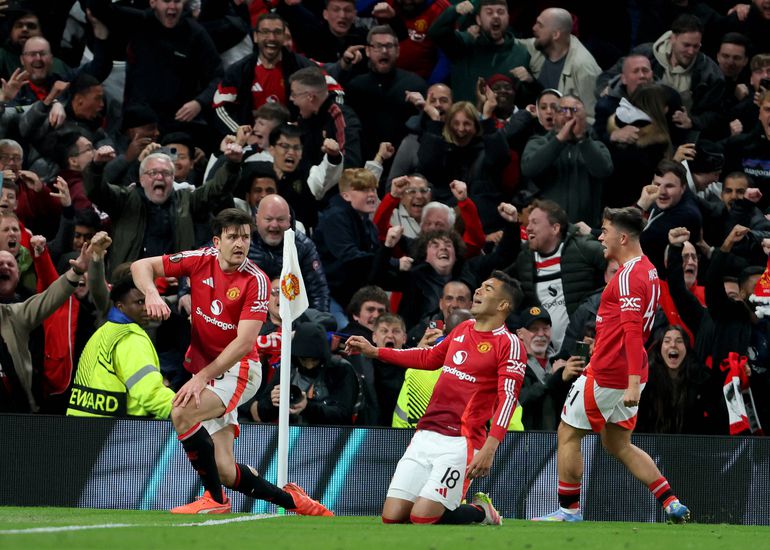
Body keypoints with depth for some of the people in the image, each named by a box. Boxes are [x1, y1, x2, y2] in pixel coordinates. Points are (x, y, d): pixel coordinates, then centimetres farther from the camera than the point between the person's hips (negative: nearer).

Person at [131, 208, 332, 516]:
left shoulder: (256, 281, -14)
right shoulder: (201, 261, -2)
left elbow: (244, 343, -20)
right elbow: (141, 266, 2)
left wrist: (202, 377, -27)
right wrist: (151, 293, -20)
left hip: (237, 369, -5)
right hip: (203, 367, 5)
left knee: (182, 413, -30)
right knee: (226, 473, 0)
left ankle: (215, 499, -16)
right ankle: (292, 500, 24)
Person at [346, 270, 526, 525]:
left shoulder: (509, 344, -7)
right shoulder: (463, 329, 16)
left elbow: (507, 399, -16)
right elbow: (430, 358, 33)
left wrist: (488, 450, -28)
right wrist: (374, 351, 32)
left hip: (459, 443, -7)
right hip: (425, 435, 7)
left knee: (422, 518, -17)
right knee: (392, 517, -1)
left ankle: (480, 512, 13)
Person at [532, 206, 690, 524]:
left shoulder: (628, 276, -18)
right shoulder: (647, 270, 12)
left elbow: (633, 330, -26)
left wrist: (633, 382, -31)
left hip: (607, 375, -9)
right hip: (628, 377, 9)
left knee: (567, 435, 4)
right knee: (618, 445, 16)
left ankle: (568, 509, 11)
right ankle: (671, 503, 9)